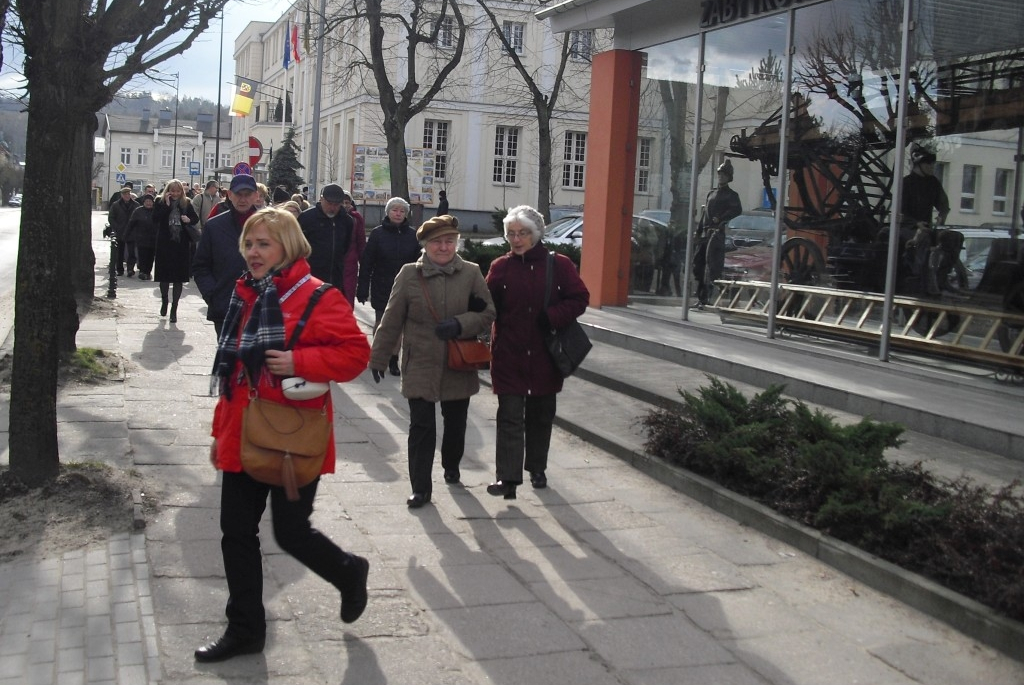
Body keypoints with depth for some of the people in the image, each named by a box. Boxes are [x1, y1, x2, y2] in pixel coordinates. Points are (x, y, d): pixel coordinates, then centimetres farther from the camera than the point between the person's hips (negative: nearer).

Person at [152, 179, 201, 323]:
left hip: (182, 246, 0)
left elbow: (196, 218, 9)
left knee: (179, 278, 0)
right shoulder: (160, 202, 0)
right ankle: (164, 302, 33)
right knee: (164, 276, 8)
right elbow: (155, 219, -12)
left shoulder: (186, 203, 4)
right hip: (165, 245, 0)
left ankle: (174, 309, 7)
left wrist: (189, 220, -13)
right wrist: (166, 205, -16)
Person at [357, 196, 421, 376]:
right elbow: (366, 263, -4)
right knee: (381, 322, 9)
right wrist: (363, 289, -8)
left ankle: (393, 360, 14)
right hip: (381, 287, -1)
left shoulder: (412, 235, 2)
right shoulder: (377, 233, -3)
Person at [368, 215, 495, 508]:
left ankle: (451, 465, 45)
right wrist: (378, 359, 2)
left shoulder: (471, 273, -3)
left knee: (455, 424, 19)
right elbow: (391, 320, -1)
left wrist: (460, 325, -19)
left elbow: (488, 314, -1)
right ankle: (420, 487, 9)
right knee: (421, 427, -1)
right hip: (420, 366, -2)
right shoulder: (409, 275, -5)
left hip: (459, 367, 2)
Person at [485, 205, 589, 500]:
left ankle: (537, 468, 31)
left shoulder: (559, 264, -2)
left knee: (541, 415, 14)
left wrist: (550, 317, -17)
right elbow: (488, 306, -1)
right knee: (510, 415, -4)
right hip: (509, 355, -1)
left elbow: (580, 299, -3)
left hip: (545, 355, 1)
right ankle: (507, 477, -5)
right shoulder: (500, 267, 0)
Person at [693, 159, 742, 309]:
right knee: (698, 263, 7)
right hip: (705, 232, 8)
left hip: (717, 232, -8)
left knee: (711, 264, -14)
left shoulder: (731, 195, 3)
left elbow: (738, 210, -15)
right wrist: (699, 231, 17)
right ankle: (701, 297, 15)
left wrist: (721, 218, -18)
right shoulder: (711, 193, 23)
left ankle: (706, 298, -18)